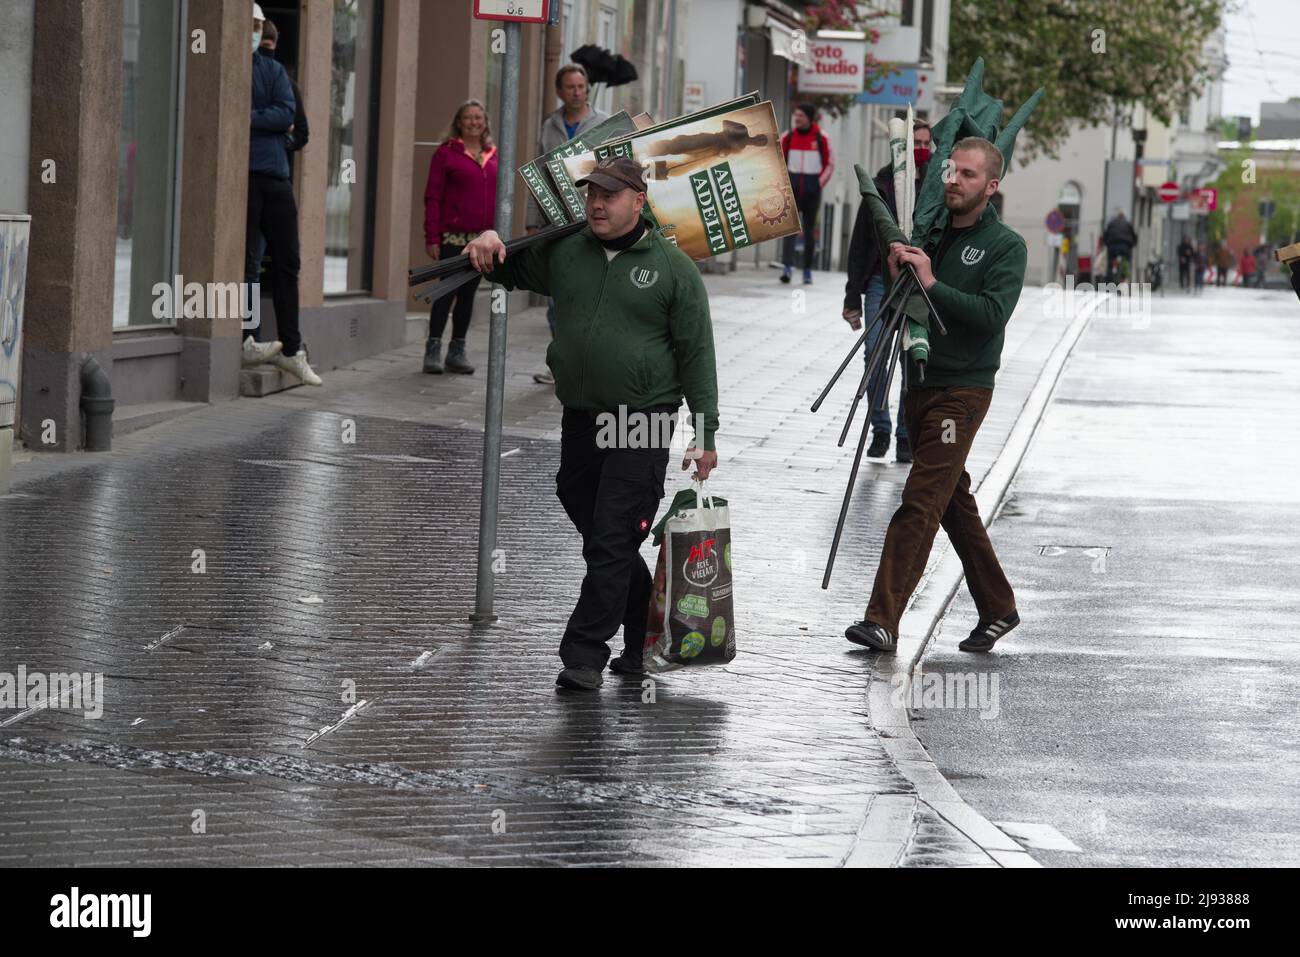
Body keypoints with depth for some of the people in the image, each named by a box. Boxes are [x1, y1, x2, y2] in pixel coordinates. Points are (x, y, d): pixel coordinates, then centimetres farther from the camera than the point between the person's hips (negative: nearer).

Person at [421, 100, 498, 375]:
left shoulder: (494, 156, 11)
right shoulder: (446, 154, -2)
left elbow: (500, 197, 14)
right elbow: (433, 197, -5)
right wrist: (432, 238, -11)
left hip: (484, 238, 5)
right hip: (453, 237, -5)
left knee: (468, 293, 9)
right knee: (447, 291, -4)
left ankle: (457, 351, 16)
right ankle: (433, 350, 1)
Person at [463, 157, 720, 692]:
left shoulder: (672, 268, -2)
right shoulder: (564, 253, 9)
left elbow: (697, 354, -2)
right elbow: (507, 268, 24)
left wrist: (706, 433, -6)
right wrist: (488, 244, -2)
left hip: (643, 425, -5)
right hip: (580, 420, 5)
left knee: (612, 542, -10)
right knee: (599, 536, 13)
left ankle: (584, 657, -8)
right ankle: (646, 641, 29)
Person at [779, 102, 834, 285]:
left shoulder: (821, 138, -1)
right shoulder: (788, 138, 5)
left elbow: (830, 164, 5)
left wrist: (820, 184, -5)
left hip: (812, 188, -1)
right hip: (792, 187, 1)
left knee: (809, 228, 6)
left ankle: (808, 270, 14)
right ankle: (787, 267, -23)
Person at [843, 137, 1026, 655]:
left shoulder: (1005, 246, -4)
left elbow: (991, 314, -18)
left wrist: (931, 283, -21)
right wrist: (897, 272, -7)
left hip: (962, 389, -7)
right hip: (919, 383, 7)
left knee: (920, 503, -14)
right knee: (955, 504, 13)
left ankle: (883, 620, -18)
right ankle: (997, 608, 25)